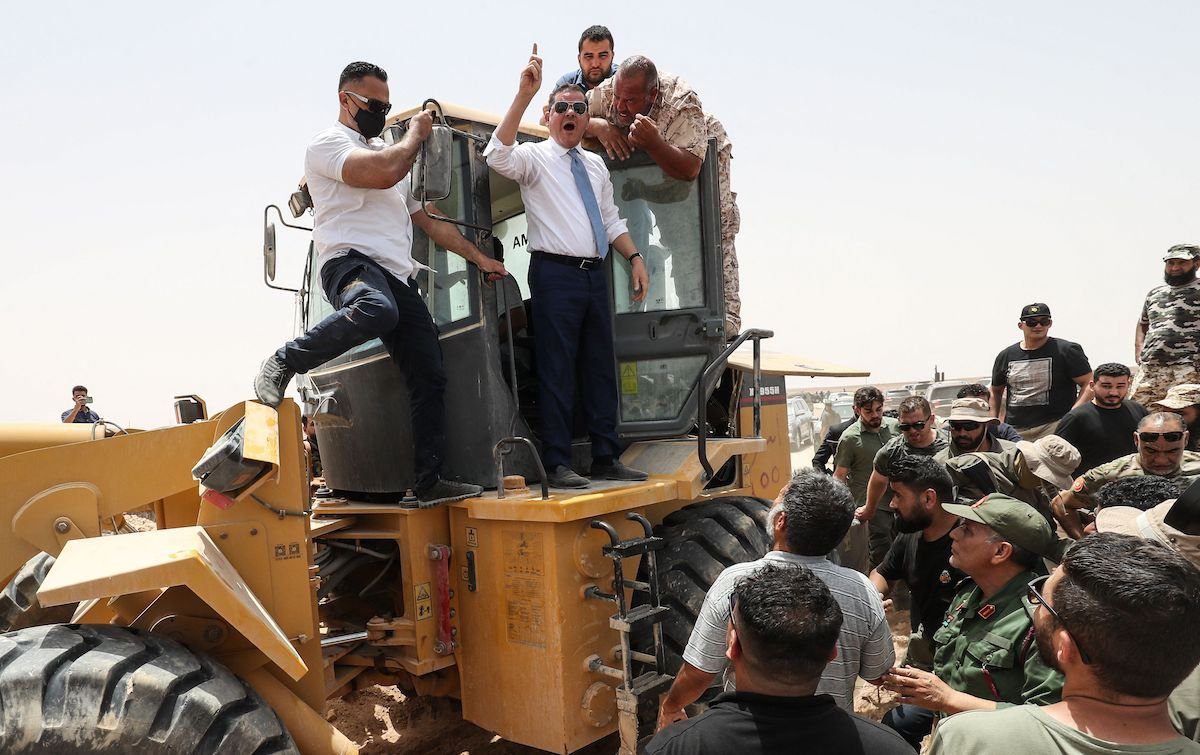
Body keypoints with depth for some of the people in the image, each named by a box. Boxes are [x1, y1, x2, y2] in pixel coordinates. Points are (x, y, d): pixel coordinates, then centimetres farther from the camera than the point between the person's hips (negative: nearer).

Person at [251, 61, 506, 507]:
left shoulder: (389, 152, 31)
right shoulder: (329, 144, 4)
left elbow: (428, 220, 33)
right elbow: (384, 172, -16)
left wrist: (477, 257, 29)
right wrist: (416, 133, 3)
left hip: (398, 277, 8)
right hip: (350, 261, -8)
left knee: (429, 378, -1)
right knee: (376, 310, -43)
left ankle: (429, 482, 5)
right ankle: (282, 365, -20)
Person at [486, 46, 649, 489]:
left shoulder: (595, 165, 20)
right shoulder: (534, 158, 0)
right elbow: (498, 155, -21)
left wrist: (634, 257, 12)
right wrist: (524, 95, -26)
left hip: (595, 275, 7)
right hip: (555, 274, -7)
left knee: (601, 367, 9)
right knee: (557, 370, -6)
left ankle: (606, 459, 17)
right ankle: (557, 464, 0)